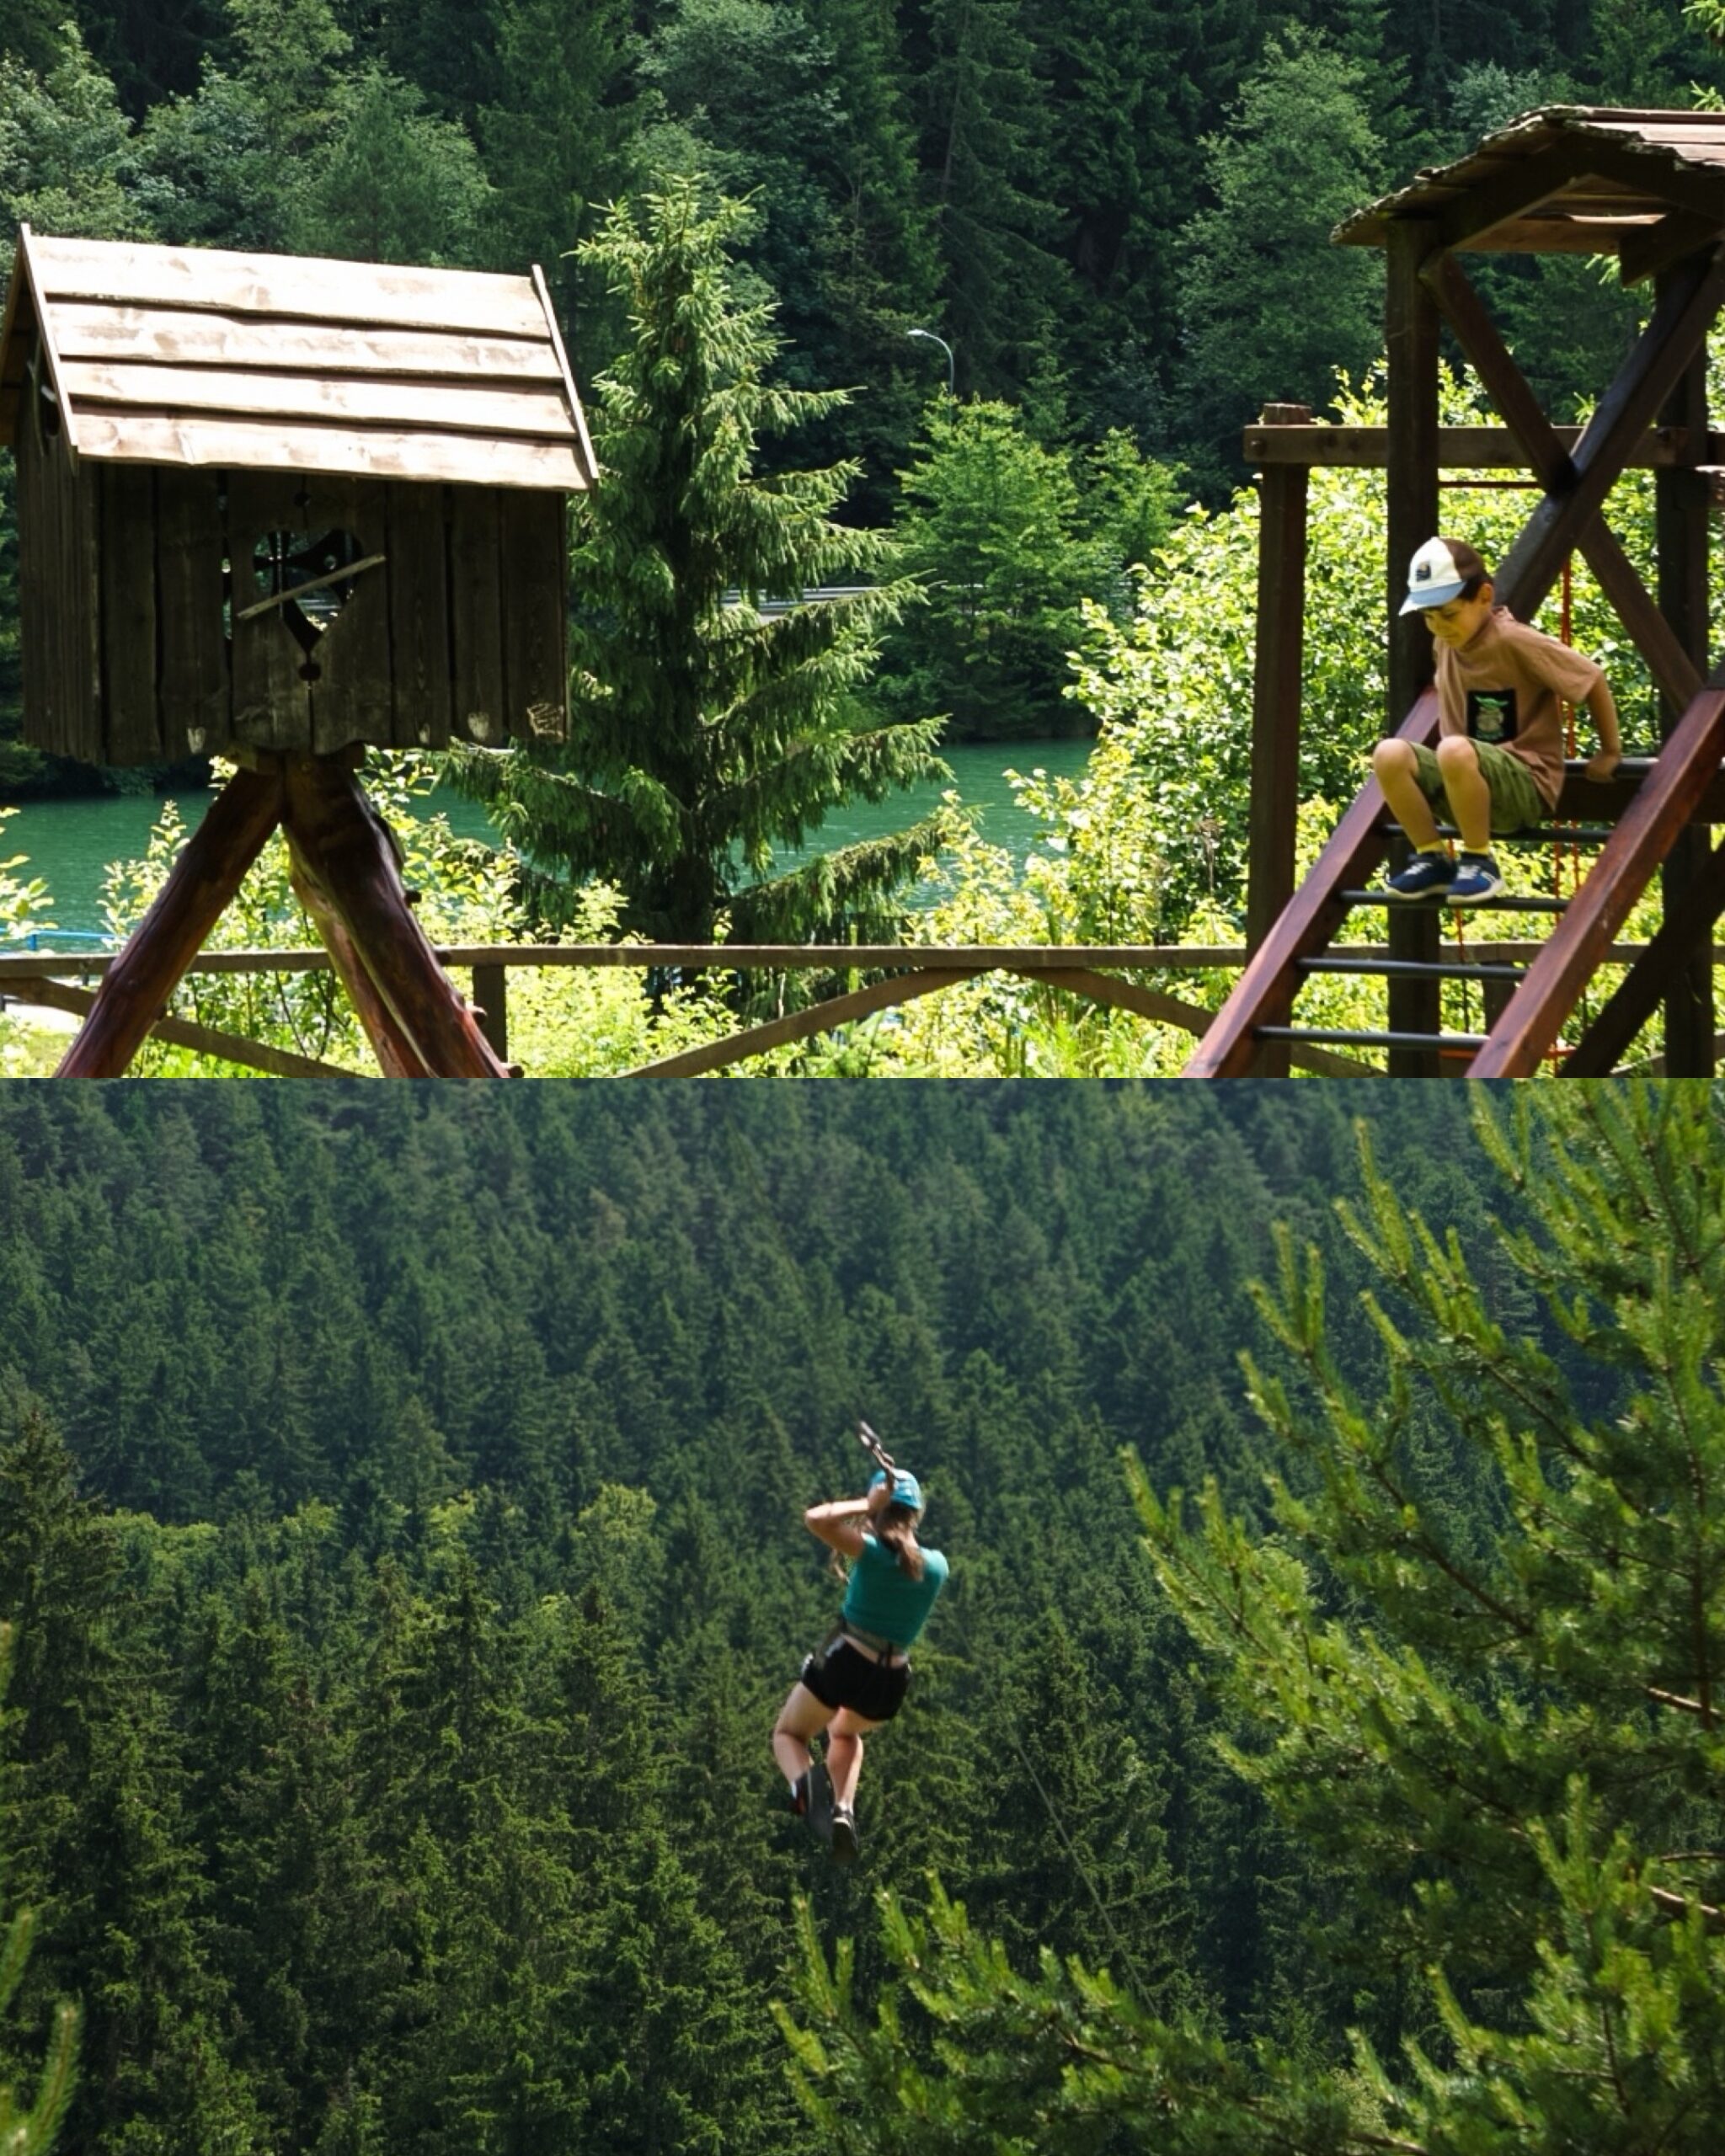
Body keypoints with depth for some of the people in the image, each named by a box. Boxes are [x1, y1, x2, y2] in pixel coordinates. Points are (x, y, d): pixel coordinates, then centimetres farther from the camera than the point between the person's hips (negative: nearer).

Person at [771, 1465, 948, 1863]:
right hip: (891, 1681, 5)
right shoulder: (936, 1565, 4)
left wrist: (864, 1505, -10)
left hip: (844, 1663, -5)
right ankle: (845, 1808, 12)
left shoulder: (873, 1551, -12)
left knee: (789, 1733, 17)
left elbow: (816, 1519, -23)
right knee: (845, 1732, 37)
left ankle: (806, 1781, -19)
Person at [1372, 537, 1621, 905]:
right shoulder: (1445, 642, 4)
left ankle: (1480, 863, -21)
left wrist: (1610, 753, -1)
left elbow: (1592, 680, -9)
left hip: (1526, 786, -6)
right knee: (1389, 755, -21)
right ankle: (1433, 859, -9)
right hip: (1466, 779, 6)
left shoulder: (1514, 643, -16)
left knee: (1455, 751, -38)